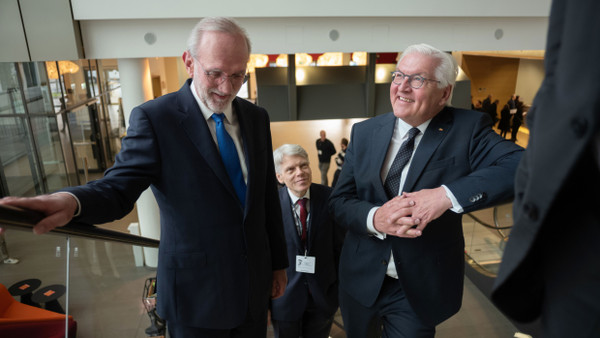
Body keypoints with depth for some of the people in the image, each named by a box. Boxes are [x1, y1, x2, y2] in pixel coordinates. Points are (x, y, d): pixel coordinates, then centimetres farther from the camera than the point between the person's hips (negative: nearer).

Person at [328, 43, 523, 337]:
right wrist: (374, 219, -25)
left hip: (420, 290, -3)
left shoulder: (467, 128, -9)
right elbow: (339, 201, -5)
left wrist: (447, 195, -35)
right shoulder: (364, 132, -2)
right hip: (361, 280, 4)